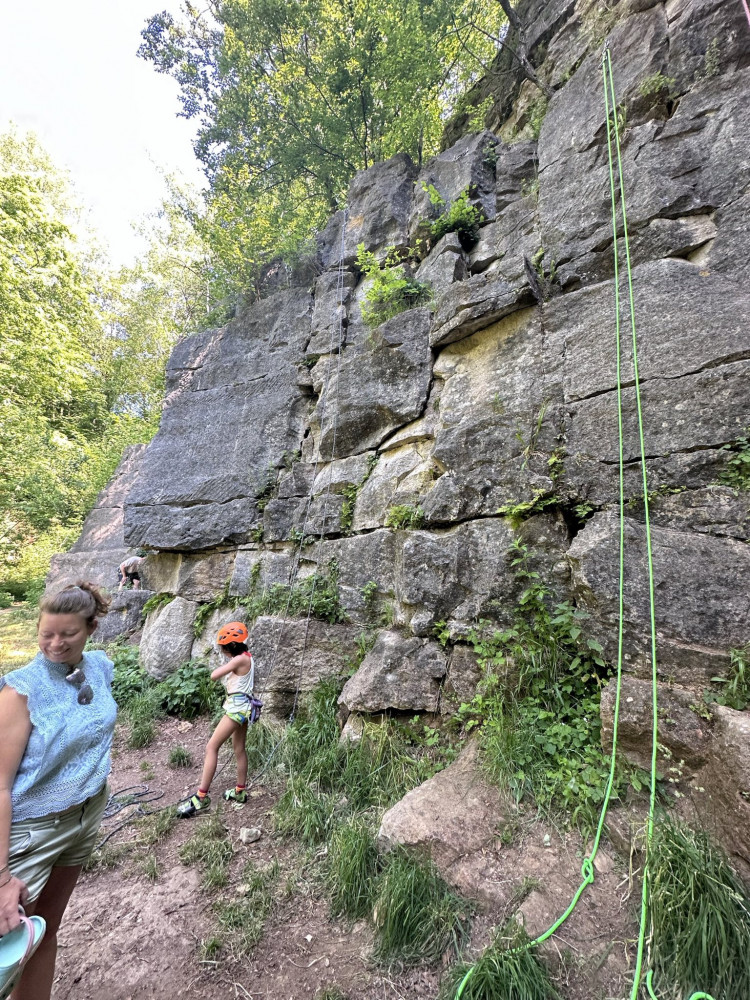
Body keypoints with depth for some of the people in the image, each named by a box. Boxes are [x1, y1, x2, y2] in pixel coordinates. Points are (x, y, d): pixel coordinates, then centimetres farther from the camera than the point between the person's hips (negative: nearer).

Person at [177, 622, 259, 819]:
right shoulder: (245, 657, 11)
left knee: (211, 747, -6)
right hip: (241, 705, 10)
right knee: (239, 749, 18)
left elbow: (214, 675, -18)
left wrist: (224, 665, -2)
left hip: (237, 706, -10)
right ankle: (240, 791, 30)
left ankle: (201, 797, -1)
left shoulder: (239, 659, -18)